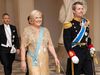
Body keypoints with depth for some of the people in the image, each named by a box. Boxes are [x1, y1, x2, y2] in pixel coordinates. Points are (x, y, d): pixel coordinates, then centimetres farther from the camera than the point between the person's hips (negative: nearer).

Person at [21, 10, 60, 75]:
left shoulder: (45, 30, 8)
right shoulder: (27, 30, -3)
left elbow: (50, 45, 8)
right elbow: (23, 47, -3)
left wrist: (55, 57, 0)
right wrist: (23, 61, -7)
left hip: (44, 59, 4)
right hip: (33, 60, -4)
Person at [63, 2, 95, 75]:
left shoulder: (85, 22, 10)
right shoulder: (69, 25, -13)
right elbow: (67, 42, -15)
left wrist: (91, 47, 12)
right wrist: (72, 55, -22)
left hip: (87, 52, 6)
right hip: (76, 53, -6)